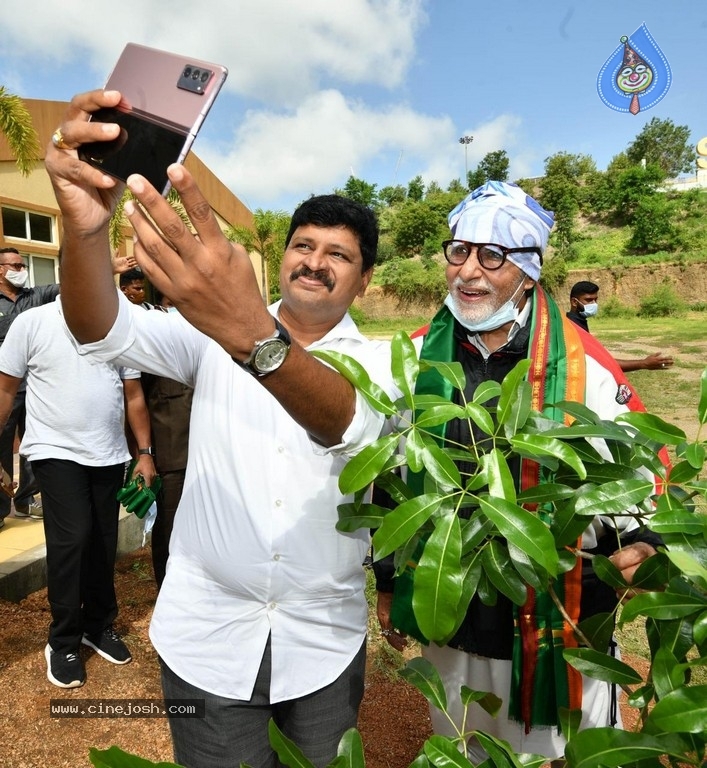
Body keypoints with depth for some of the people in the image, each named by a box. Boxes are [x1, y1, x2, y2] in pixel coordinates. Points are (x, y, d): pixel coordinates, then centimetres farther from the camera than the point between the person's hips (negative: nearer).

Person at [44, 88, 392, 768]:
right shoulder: (213, 332, -1)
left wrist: (251, 336, -48)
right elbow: (105, 334, -18)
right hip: (207, 628, 0)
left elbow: (344, 424, -29)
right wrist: (85, 227, -38)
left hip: (325, 636, 1)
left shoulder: (375, 360, -6)